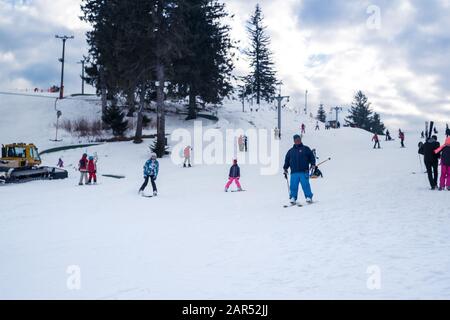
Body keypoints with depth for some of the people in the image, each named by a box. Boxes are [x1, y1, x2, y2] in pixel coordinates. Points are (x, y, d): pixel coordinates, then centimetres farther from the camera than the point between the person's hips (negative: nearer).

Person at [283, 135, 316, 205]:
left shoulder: (306, 149, 11)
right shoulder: (291, 151, 18)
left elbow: (312, 157, 10)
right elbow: (287, 161, 22)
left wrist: (313, 164, -4)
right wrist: (285, 169, 13)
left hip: (304, 172, -2)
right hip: (294, 173, 2)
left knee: (305, 185, -9)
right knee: (293, 186, -4)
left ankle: (309, 197, 0)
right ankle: (293, 198, 3)